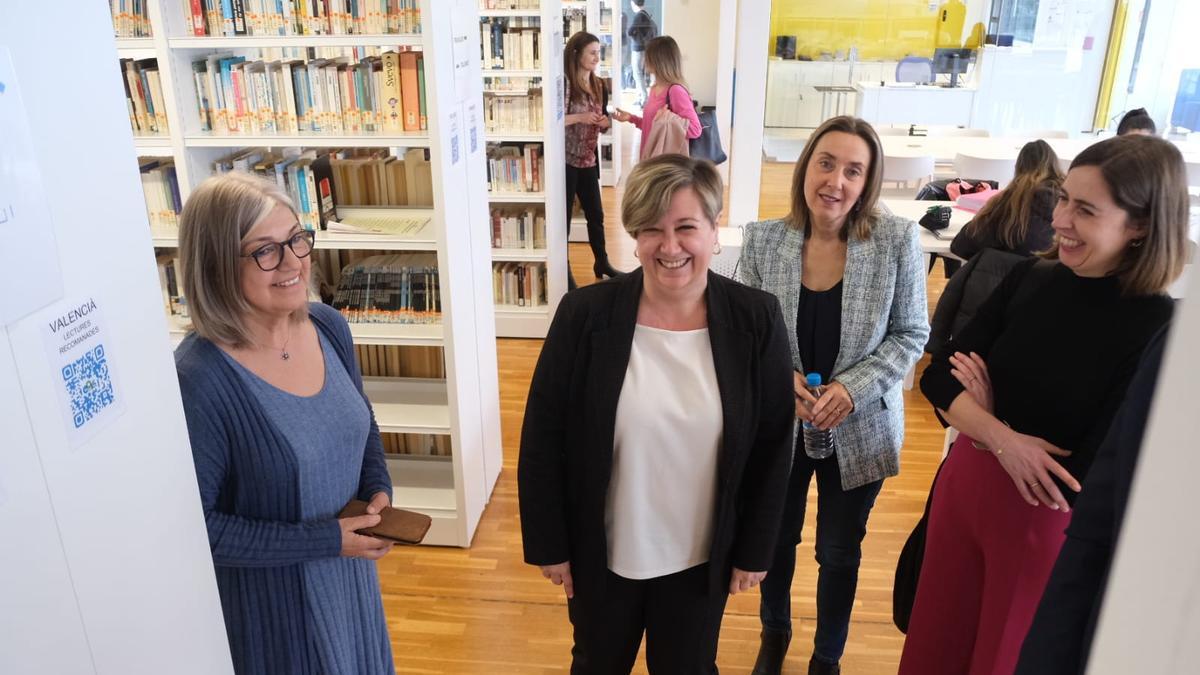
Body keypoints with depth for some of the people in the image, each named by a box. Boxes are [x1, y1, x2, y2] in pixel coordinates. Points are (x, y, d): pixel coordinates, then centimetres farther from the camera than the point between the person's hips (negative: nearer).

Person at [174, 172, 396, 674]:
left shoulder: (327, 326, -8)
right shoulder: (199, 379, -27)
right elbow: (194, 527, -21)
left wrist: (379, 489, -7)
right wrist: (322, 540, -21)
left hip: (350, 571, 6)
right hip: (269, 595, -6)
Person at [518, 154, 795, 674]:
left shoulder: (756, 319, -13)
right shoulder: (584, 315, -17)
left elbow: (772, 445, -4)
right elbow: (542, 439, -9)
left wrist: (755, 548, 0)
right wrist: (549, 544, -5)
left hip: (703, 557, 1)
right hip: (601, 554, 0)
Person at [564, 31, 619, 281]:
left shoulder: (599, 85, 8)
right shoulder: (564, 84, -14)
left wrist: (606, 121, -5)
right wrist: (579, 117, -23)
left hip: (588, 161, 7)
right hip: (566, 161, -7)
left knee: (596, 214, 15)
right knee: (563, 217, 1)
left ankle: (601, 263, 31)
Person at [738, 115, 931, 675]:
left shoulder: (897, 240, -15)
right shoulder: (763, 239, -11)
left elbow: (910, 334, -8)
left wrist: (853, 389, -21)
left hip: (860, 429, -1)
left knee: (839, 555, 18)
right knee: (776, 540, 23)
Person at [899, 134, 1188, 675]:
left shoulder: (1157, 330, -20)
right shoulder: (1029, 279, -5)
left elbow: (1087, 480, -21)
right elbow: (939, 376, -6)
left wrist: (986, 420, -10)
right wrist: (1003, 437, -22)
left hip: (1048, 523, -4)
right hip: (964, 485, 4)